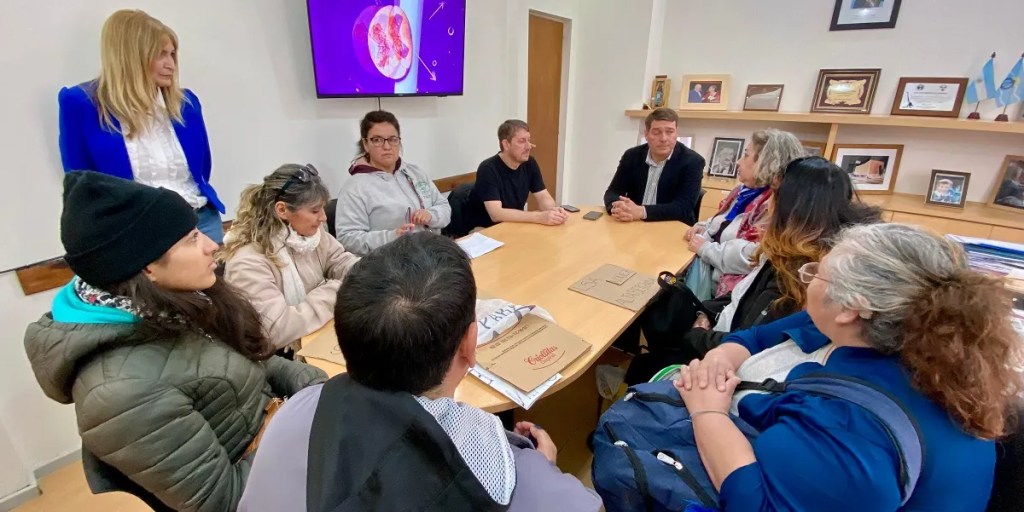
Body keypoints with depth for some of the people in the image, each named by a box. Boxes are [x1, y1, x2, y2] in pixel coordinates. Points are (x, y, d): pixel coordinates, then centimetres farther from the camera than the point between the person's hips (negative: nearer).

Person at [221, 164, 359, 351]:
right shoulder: (248, 261, -26)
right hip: (281, 357, -7)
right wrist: (335, 291, -24)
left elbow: (340, 261, 8)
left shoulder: (309, 232, -4)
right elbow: (278, 330, -30)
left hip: (320, 337, 7)